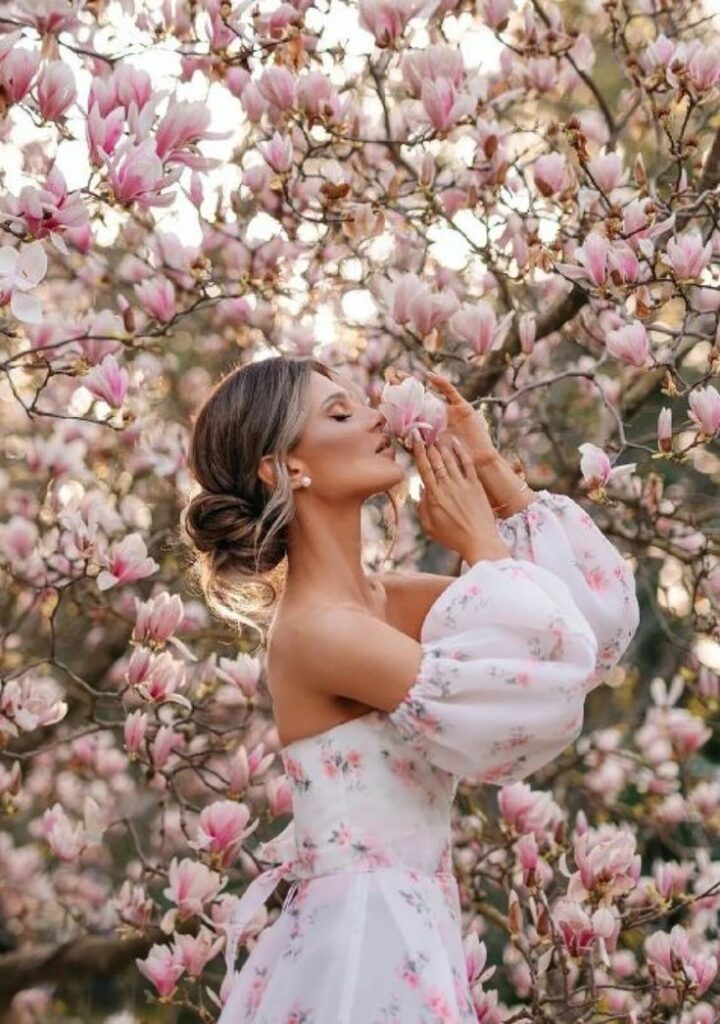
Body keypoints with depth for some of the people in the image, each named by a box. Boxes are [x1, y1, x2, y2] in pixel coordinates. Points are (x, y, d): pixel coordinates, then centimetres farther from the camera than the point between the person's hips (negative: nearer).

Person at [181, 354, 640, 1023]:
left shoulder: (379, 601, 5)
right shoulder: (317, 628, -20)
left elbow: (598, 612, 8)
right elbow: (545, 698, -21)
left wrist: (491, 473, 2)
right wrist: (484, 545, -9)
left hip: (405, 931, 8)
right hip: (362, 942, -8)